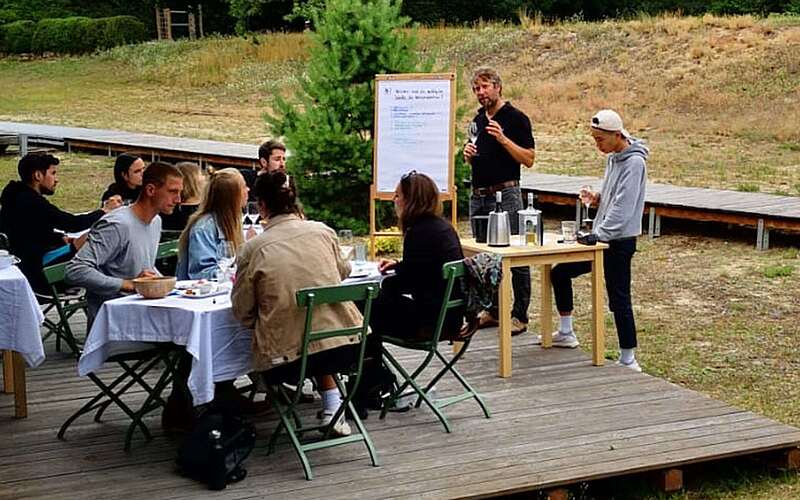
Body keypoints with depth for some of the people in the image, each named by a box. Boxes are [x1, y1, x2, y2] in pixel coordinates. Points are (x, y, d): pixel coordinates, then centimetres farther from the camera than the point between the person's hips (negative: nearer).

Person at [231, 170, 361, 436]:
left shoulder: (252, 249, -5)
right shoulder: (323, 232, 3)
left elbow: (243, 312, 2)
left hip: (287, 360, -2)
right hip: (345, 346, 2)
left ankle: (331, 405, 18)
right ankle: (332, 405, 20)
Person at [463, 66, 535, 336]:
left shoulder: (516, 118, -6)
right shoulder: (478, 119, 16)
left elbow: (529, 159, -11)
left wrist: (503, 139, -21)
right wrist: (468, 154, 3)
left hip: (505, 194, -8)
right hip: (478, 195, 8)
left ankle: (520, 316, 0)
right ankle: (493, 310, 21)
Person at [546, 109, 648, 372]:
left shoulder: (634, 162, -17)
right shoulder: (613, 158, 11)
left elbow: (623, 206, -24)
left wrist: (599, 234, -25)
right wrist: (597, 198, 1)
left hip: (619, 241, -10)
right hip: (603, 237, 10)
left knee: (619, 299, -5)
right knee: (559, 273, 13)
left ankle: (628, 359, 5)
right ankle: (566, 333, 25)